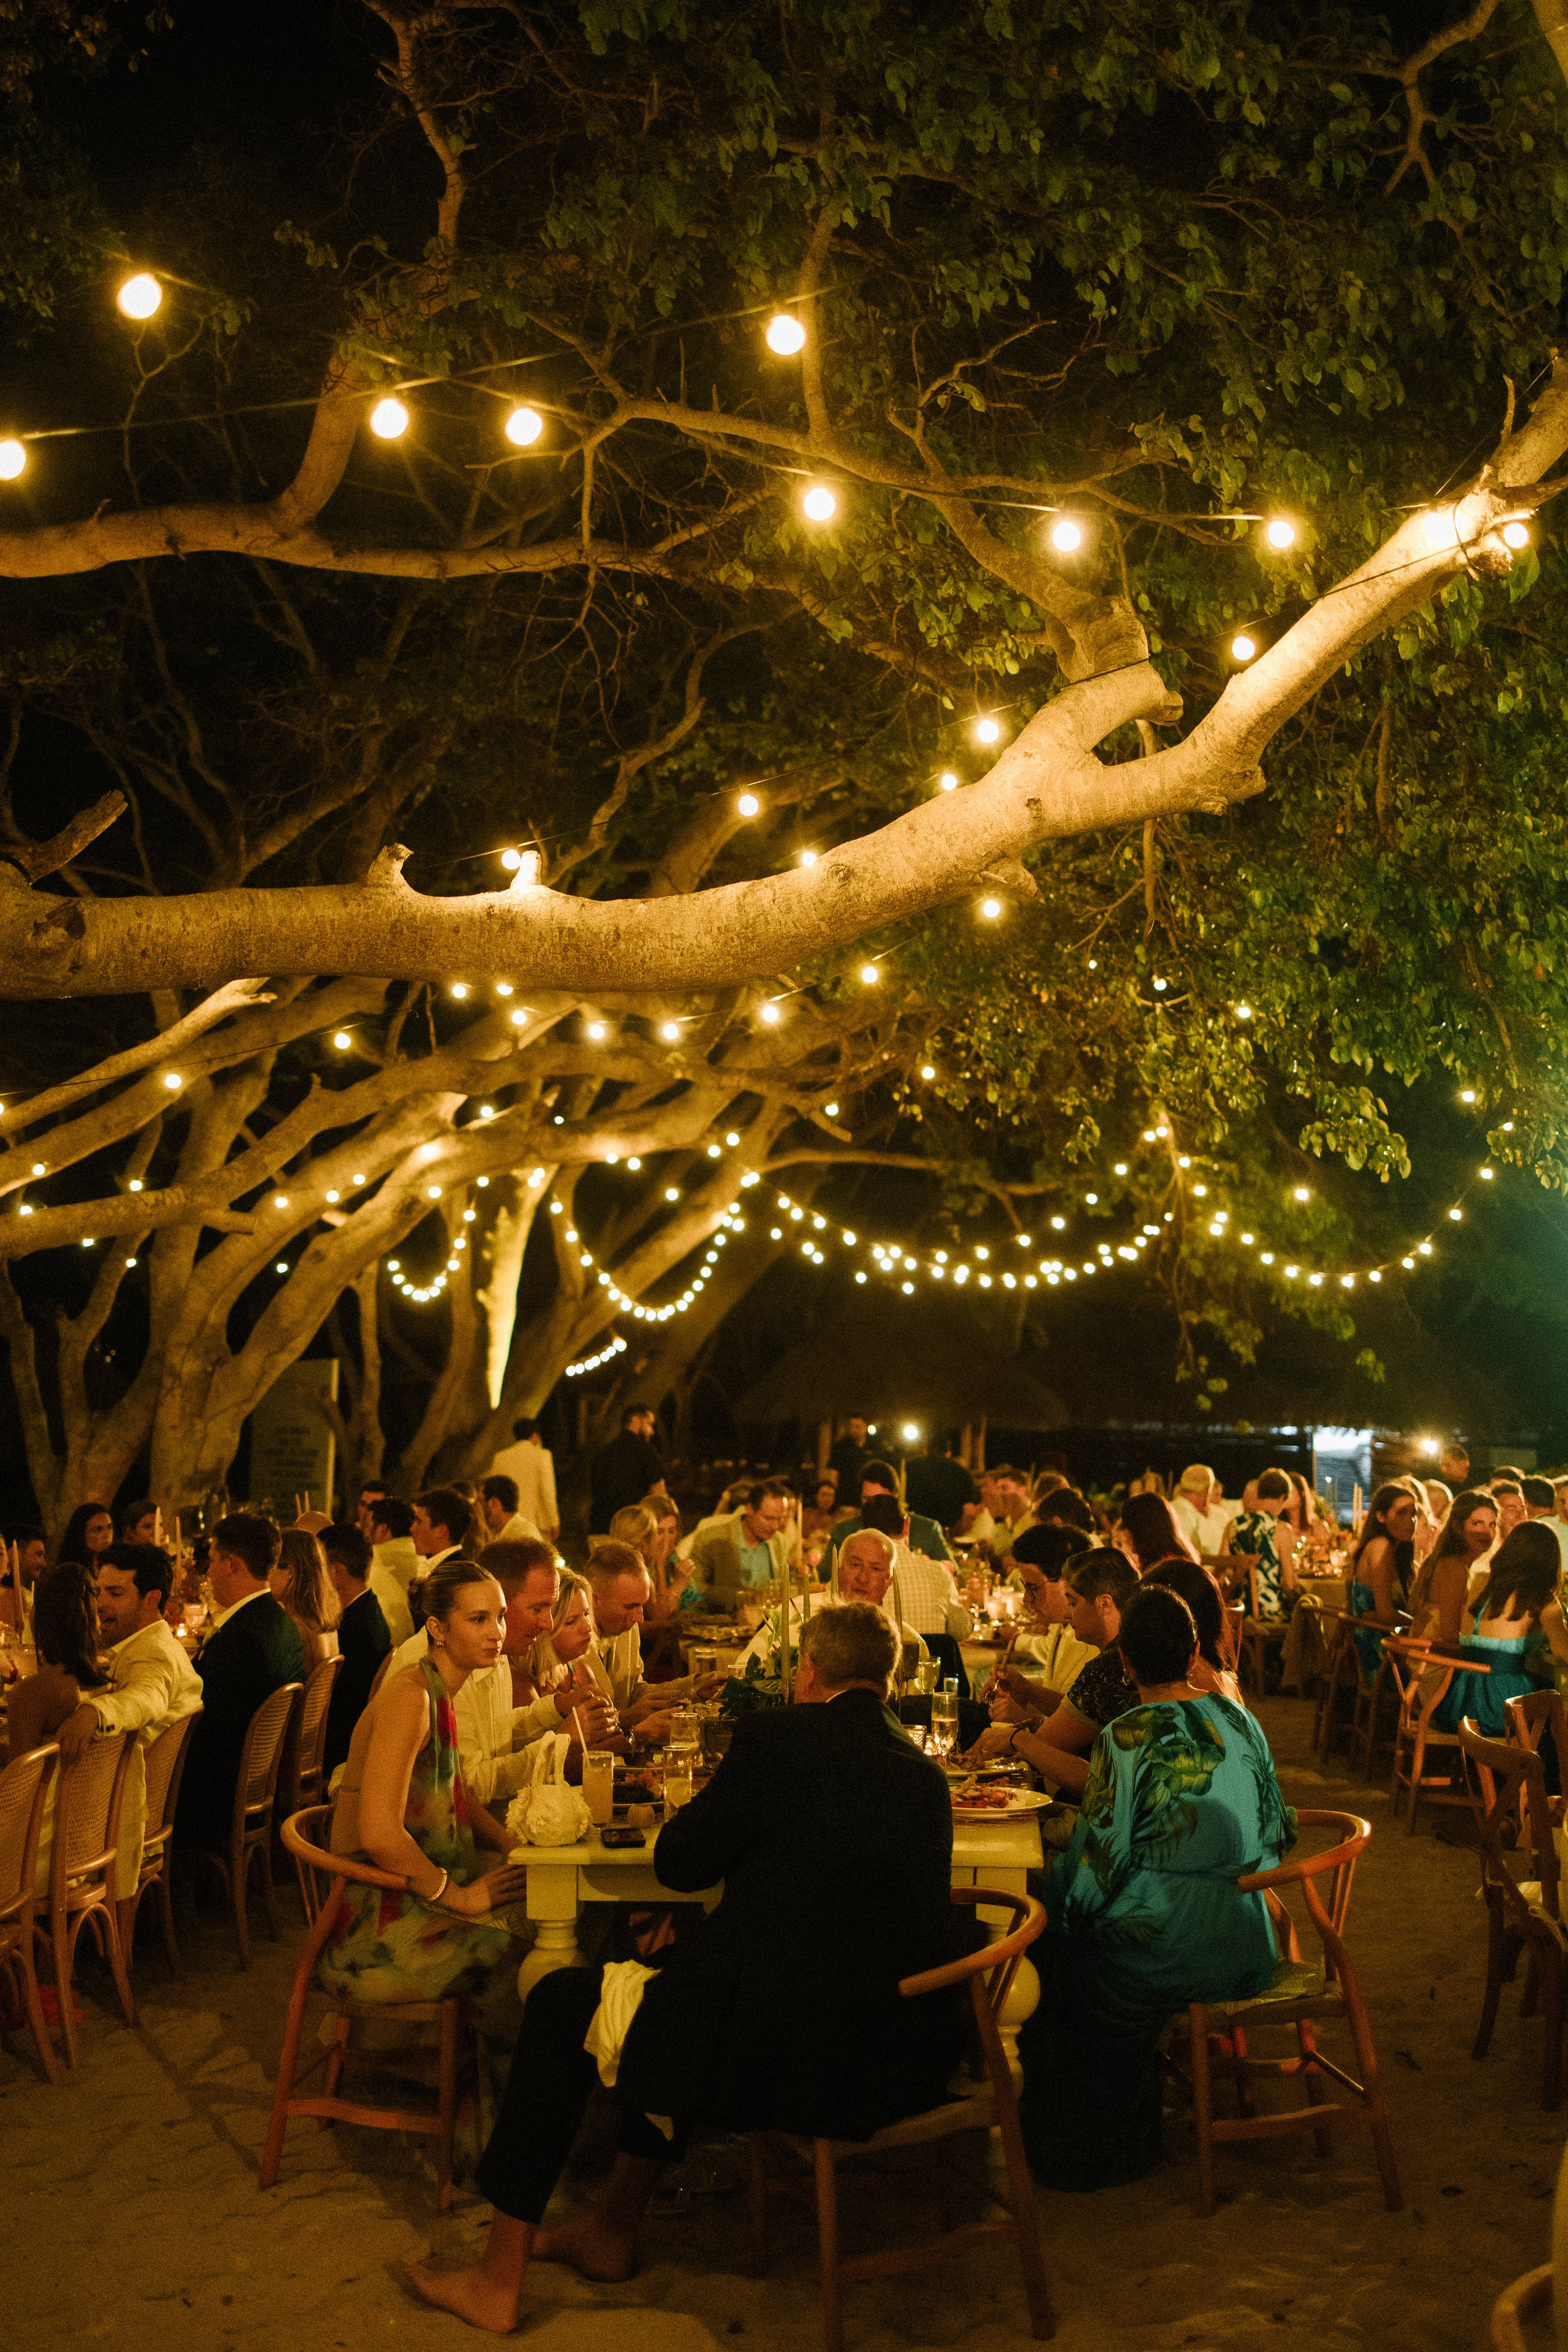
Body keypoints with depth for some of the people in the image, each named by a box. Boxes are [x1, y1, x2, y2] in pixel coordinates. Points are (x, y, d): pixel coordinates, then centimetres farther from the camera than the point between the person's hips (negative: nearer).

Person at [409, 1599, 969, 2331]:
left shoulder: (776, 1736, -10)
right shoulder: (925, 1772, 9)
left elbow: (678, 1864, -1)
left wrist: (713, 1804, 18)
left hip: (789, 2053, -8)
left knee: (560, 2004, 14)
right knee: (673, 1971, 32)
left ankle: (500, 2278, 23)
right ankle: (614, 2228, 43)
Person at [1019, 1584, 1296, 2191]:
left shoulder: (1126, 1739, -19)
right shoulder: (1240, 1719, 0)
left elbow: (1095, 1867, -16)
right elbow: (1278, 1834, 10)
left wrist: (1052, 1903, 3)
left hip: (1162, 1958, -7)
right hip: (1246, 1950, 7)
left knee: (1050, 1938, 20)